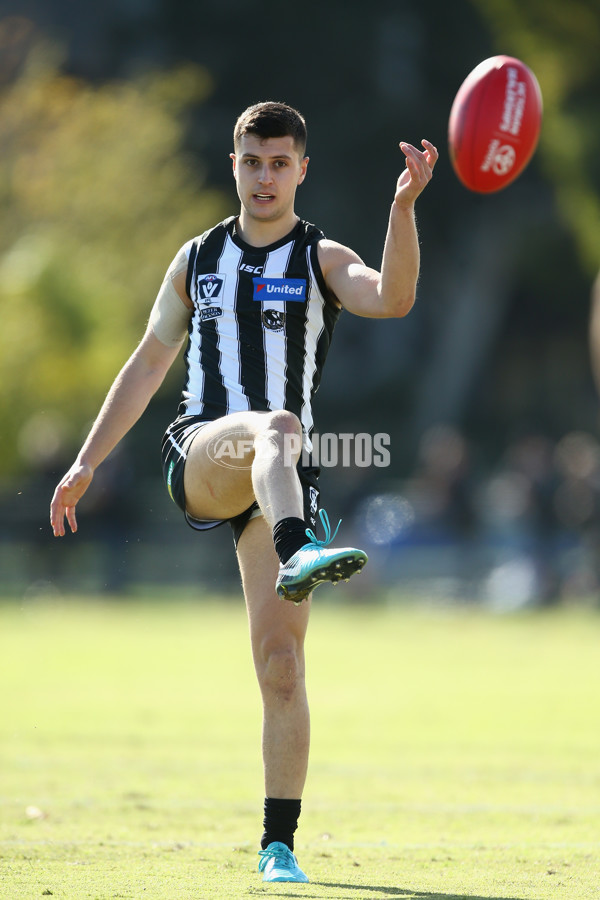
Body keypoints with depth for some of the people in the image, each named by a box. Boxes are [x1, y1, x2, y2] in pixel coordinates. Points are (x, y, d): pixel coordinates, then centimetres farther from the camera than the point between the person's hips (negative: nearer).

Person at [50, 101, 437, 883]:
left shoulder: (322, 260, 7)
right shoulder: (197, 259, 16)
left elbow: (393, 298, -15)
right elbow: (147, 365, 23)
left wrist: (404, 205, -30)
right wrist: (87, 463, 19)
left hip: (282, 482, 0)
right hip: (198, 459, 0)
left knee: (282, 667, -8)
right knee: (276, 427, -37)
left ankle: (280, 845, -3)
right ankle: (297, 556, -66)